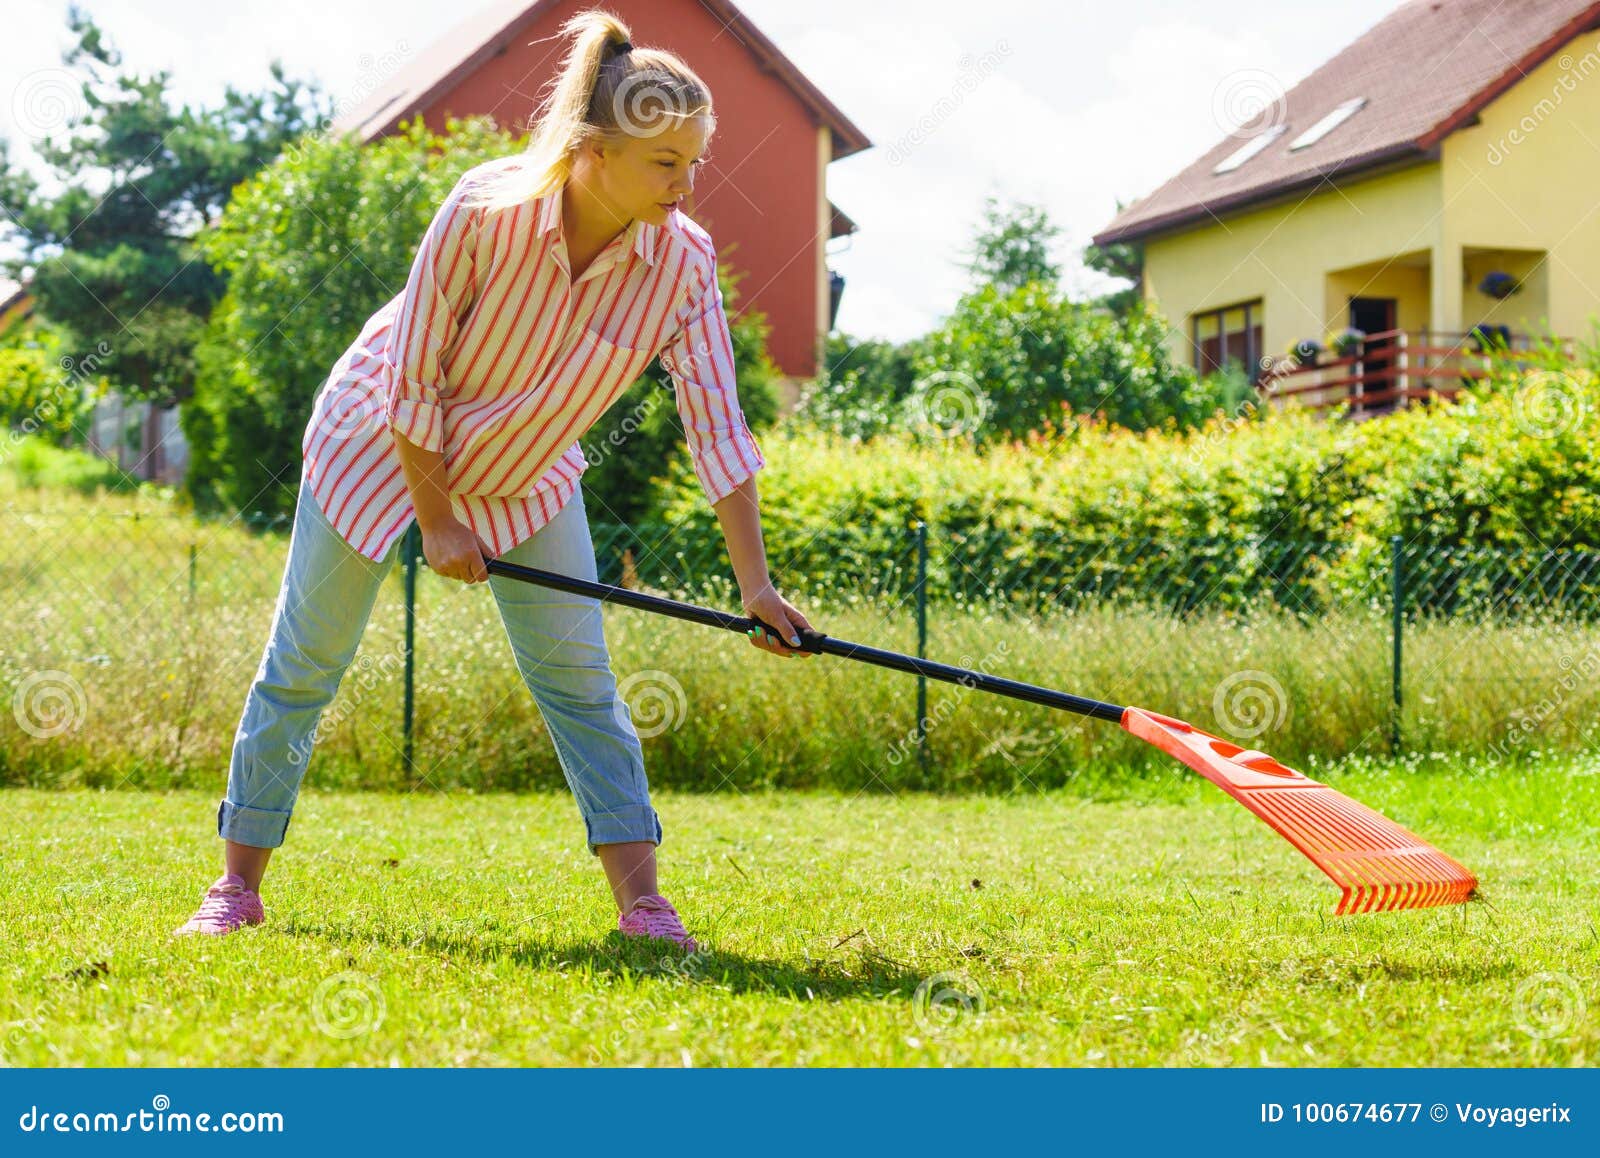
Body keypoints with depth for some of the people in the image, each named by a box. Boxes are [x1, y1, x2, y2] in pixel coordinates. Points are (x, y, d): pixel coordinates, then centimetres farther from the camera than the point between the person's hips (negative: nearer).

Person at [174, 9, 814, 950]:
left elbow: (718, 424, -20)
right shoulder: (487, 210, -32)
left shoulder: (682, 262, -22)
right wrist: (438, 521, -16)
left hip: (526, 480, 3)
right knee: (304, 664, 4)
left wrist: (755, 582, -24)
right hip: (384, 446, -3)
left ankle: (642, 899, -4)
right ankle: (238, 888, 17)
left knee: (578, 675, -6)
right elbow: (411, 376, -22)